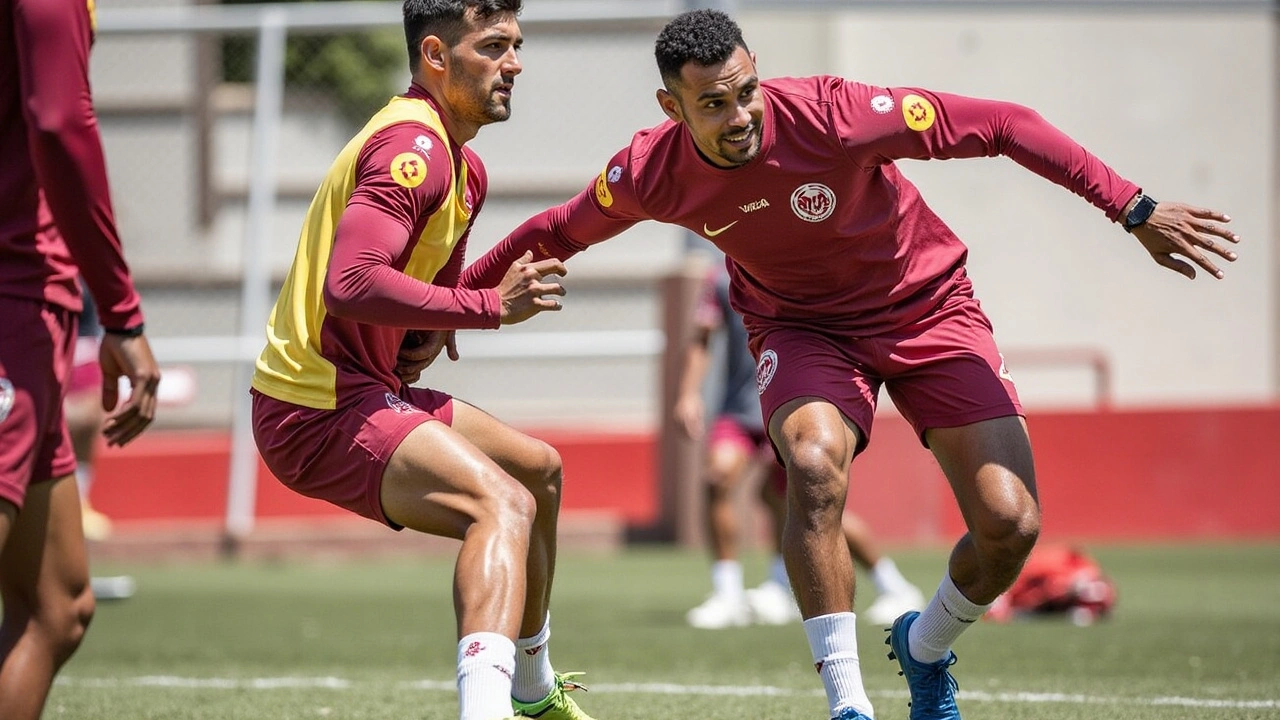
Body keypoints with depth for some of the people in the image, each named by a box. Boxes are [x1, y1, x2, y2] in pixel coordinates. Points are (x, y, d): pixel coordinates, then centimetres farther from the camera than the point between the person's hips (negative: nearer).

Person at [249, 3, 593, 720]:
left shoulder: (466, 169, 15)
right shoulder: (412, 146, -19)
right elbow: (350, 284, -32)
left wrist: (432, 332, 6)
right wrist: (488, 304, -27)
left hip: (372, 391, 11)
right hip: (321, 411, -11)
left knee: (539, 470, 24)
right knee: (502, 503, -28)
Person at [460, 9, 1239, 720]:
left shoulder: (832, 116, -29)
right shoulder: (650, 174, -18)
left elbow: (1000, 126, -24)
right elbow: (558, 232, 4)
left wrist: (1133, 207, -25)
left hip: (927, 305, -1)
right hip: (803, 326, 1)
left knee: (1011, 522, -15)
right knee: (814, 463, -34)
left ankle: (926, 650, 19)